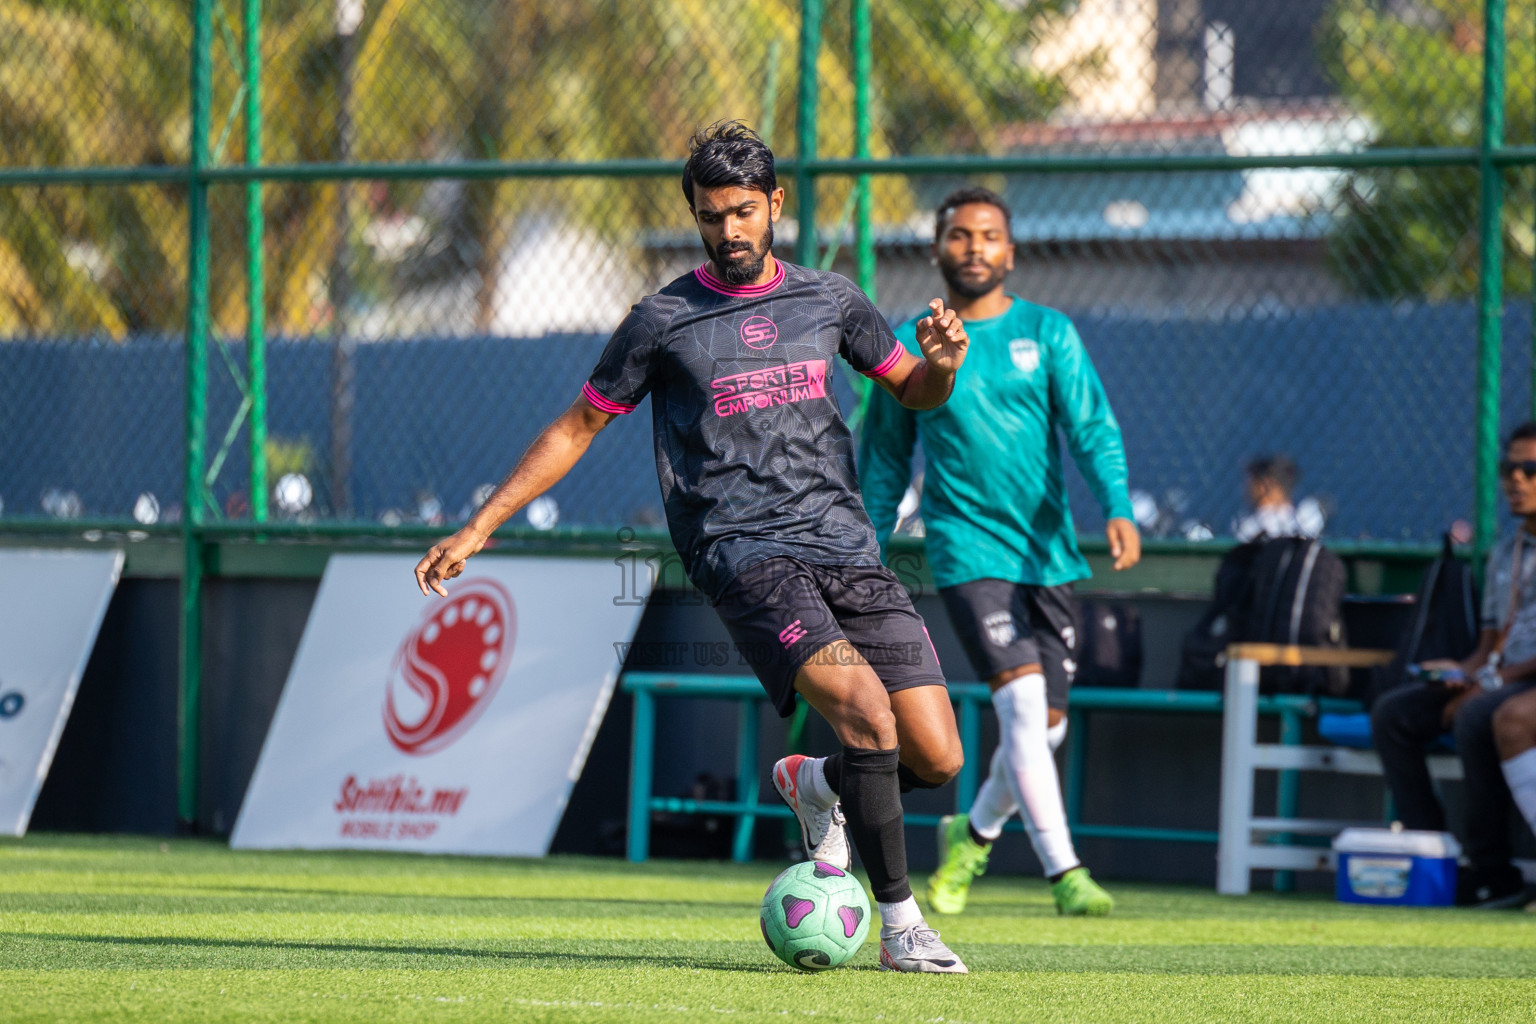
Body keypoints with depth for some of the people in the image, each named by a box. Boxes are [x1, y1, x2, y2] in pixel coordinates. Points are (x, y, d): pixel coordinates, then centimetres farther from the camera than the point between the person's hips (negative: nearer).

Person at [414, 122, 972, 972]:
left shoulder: (829, 301, 13)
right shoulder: (665, 321, 4)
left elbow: (913, 391, 25)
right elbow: (578, 427, 12)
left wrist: (944, 360, 0)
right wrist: (478, 529, 9)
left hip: (848, 550, 4)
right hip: (744, 553, -4)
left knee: (936, 760, -6)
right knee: (868, 711, -27)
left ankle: (816, 786, 27)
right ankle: (900, 925, -19)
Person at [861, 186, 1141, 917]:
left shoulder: (1047, 334, 4)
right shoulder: (910, 345, 3)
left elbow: (1093, 429, -4)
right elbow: (885, 459, 13)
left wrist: (1117, 507, -22)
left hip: (1048, 552, 3)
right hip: (966, 549, -3)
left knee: (1045, 726, 8)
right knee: (1022, 700, -20)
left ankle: (974, 834, 35)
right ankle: (1064, 872, -21)